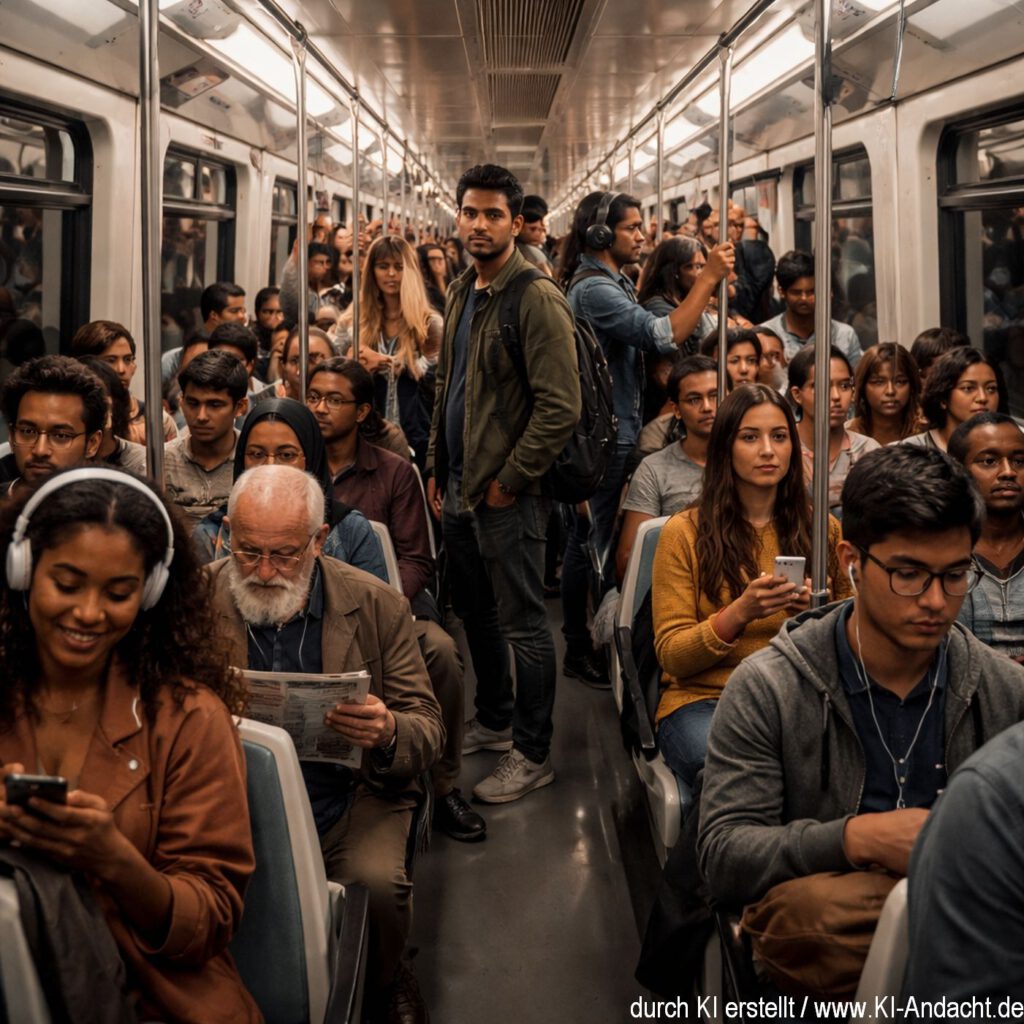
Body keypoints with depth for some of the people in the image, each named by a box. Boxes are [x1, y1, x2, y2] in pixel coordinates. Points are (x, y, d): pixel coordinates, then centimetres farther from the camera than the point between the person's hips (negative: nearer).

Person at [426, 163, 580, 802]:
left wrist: (509, 481, -17)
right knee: (475, 613, 20)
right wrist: (438, 467, 17)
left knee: (522, 625, 0)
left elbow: (561, 408, -21)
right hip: (460, 487, 9)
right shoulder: (462, 294, 12)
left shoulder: (537, 300, -16)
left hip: (507, 494, -9)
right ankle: (494, 720, 37)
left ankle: (532, 754, 11)